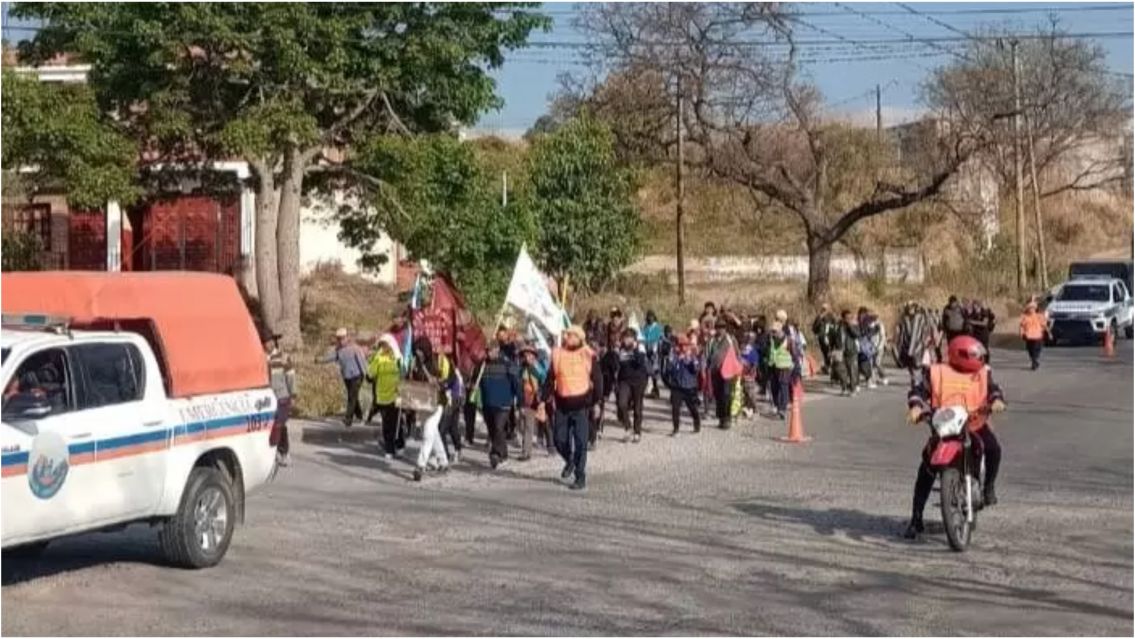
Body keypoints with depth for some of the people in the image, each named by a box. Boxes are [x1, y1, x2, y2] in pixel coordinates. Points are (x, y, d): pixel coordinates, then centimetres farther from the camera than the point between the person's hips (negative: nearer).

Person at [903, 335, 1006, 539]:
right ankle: (916, 519, -2)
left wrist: (997, 400, -23)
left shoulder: (982, 373, 8)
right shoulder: (936, 373, 0)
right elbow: (920, 390, -3)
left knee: (993, 448, -28)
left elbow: (992, 388, 0)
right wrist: (916, 406, -23)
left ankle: (989, 486, 3)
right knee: (926, 469, -10)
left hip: (975, 425, 1)